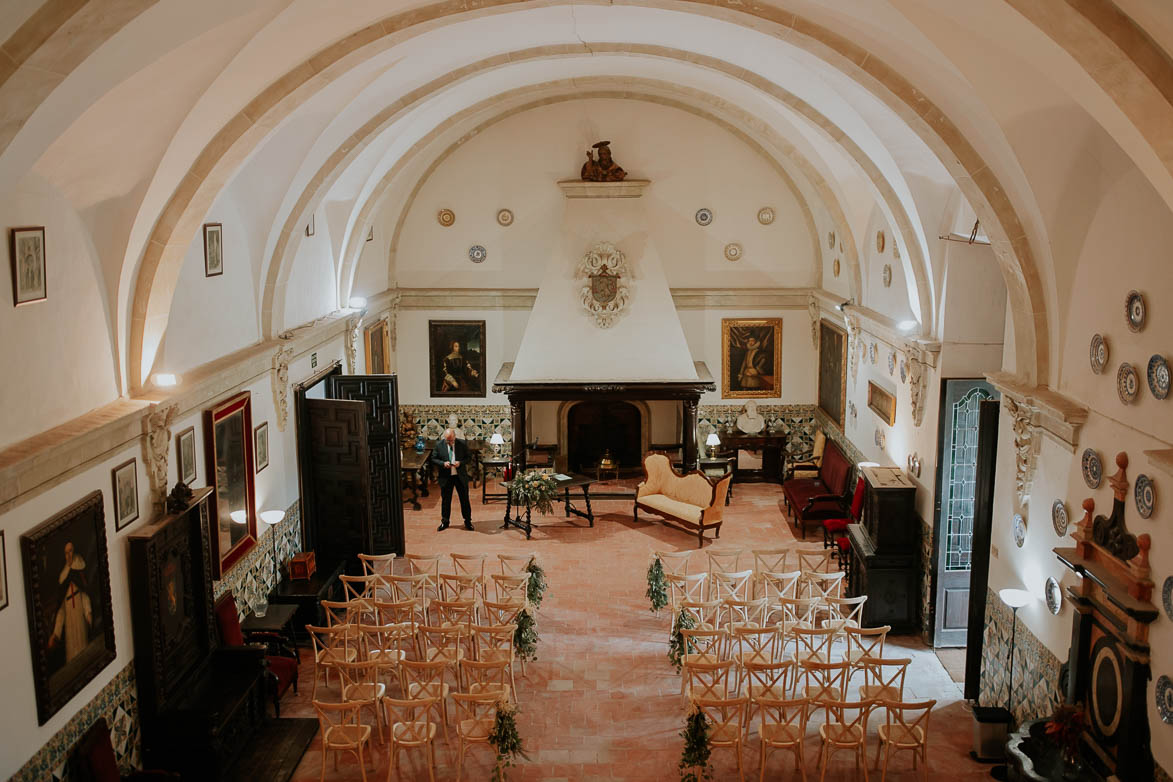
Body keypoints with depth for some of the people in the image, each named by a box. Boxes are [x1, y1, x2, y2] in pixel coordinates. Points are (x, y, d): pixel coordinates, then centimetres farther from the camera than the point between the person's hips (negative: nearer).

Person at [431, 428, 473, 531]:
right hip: (445, 477, 0)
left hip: (460, 476, 0)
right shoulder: (439, 445, -5)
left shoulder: (462, 444, -5)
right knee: (445, 500, 10)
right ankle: (444, 522, 25)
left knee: (464, 499, 8)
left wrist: (460, 463, -18)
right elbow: (433, 459, 0)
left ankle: (468, 521, 21)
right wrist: (443, 463, -18)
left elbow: (468, 458, 2)